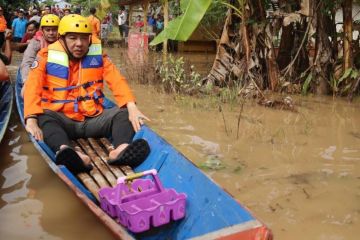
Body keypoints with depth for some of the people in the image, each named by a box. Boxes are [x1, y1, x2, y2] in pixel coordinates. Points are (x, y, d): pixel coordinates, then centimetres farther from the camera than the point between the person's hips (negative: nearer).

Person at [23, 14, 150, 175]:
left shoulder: (97, 55, 4)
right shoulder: (47, 56, -2)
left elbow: (116, 80, -7)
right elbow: (32, 87, -13)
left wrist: (131, 107, -25)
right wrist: (31, 119, -31)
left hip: (93, 119, 2)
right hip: (63, 120, -2)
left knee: (124, 113, -20)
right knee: (43, 118, -32)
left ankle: (121, 149, -52)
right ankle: (66, 151, -62)